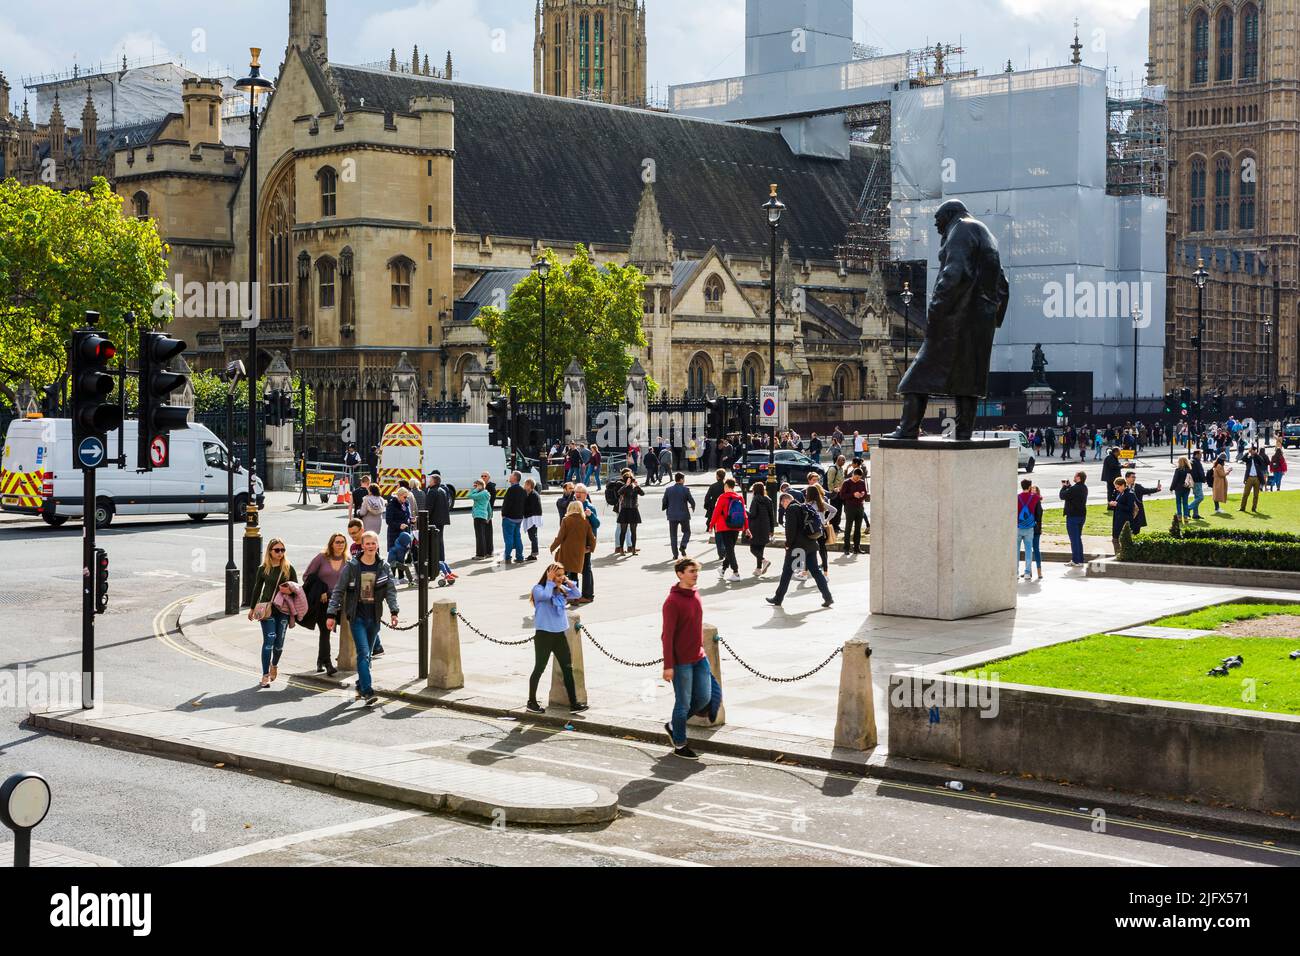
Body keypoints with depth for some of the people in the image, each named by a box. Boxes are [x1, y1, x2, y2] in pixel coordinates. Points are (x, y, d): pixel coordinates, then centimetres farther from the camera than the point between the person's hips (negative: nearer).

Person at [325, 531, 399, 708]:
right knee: (364, 653, -14)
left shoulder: (383, 567, 4)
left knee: (367, 654, 13)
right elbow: (338, 591, -1)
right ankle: (368, 692, -19)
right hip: (357, 616, -3)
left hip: (374, 617, 3)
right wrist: (332, 615, -5)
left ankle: (360, 686, 31)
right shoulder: (351, 567, -4)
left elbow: (390, 591, 2)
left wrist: (393, 612, -12)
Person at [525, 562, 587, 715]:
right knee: (539, 668, 4)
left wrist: (568, 582, -3)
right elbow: (545, 595, -29)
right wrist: (550, 581, -18)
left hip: (560, 634, 6)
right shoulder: (539, 588, -9)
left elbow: (577, 595, 8)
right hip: (544, 634, -6)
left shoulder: (562, 590, 9)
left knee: (568, 668, 3)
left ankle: (573, 703, 6)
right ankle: (531, 703, 16)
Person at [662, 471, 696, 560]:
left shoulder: (668, 489, -1)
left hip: (672, 516, 2)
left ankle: (675, 554, 5)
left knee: (673, 535, 8)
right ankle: (682, 546, -10)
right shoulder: (685, 489, -8)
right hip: (684, 515, -2)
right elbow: (692, 501, -5)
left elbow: (664, 502, 3)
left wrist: (665, 509, 25)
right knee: (686, 532, 15)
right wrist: (693, 509, 16)